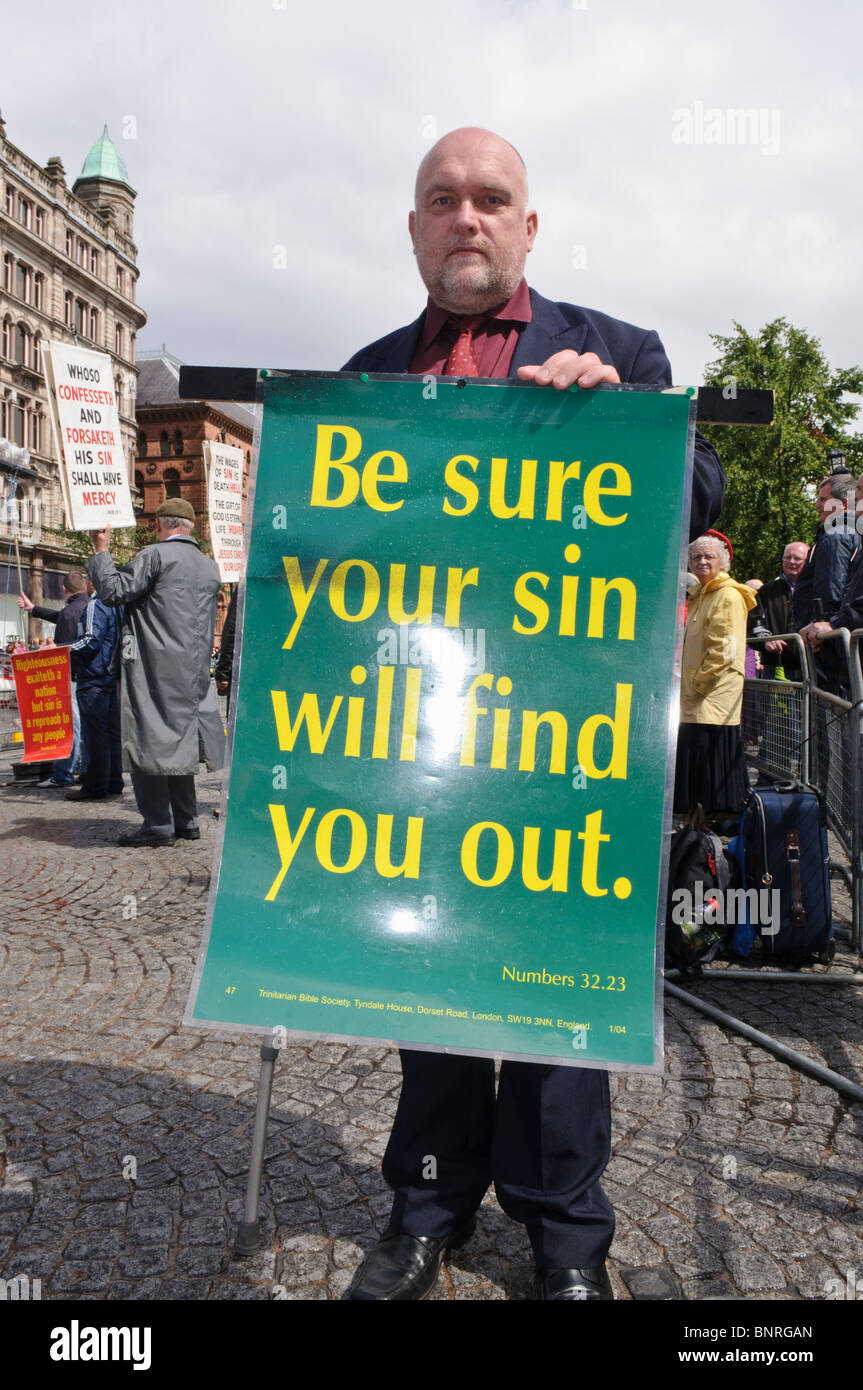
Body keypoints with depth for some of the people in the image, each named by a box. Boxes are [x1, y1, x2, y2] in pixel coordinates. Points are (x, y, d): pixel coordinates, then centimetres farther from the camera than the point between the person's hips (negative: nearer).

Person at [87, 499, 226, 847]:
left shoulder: (155, 555, -8)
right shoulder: (209, 566, 14)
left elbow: (113, 591, -11)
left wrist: (101, 551, 0)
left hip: (154, 668, -7)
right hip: (191, 671, 7)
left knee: (147, 740, -2)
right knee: (178, 741, 14)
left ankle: (158, 824, -3)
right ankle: (185, 821, 16)